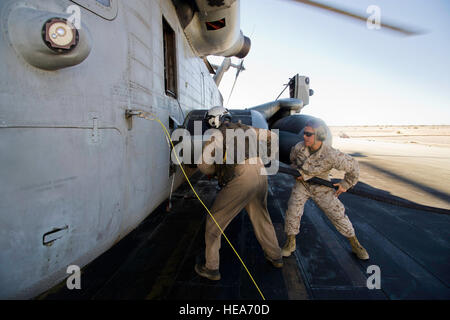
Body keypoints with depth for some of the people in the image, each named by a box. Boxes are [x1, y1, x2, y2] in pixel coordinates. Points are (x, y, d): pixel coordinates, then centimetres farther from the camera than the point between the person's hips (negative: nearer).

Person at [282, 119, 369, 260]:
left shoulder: (331, 155, -30)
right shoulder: (298, 147, -20)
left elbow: (353, 166, -13)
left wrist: (345, 184, -6)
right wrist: (298, 172, -7)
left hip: (321, 187, -2)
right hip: (302, 184, 2)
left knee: (337, 213, 2)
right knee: (293, 209, -11)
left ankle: (355, 244, 25)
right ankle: (290, 243, 8)